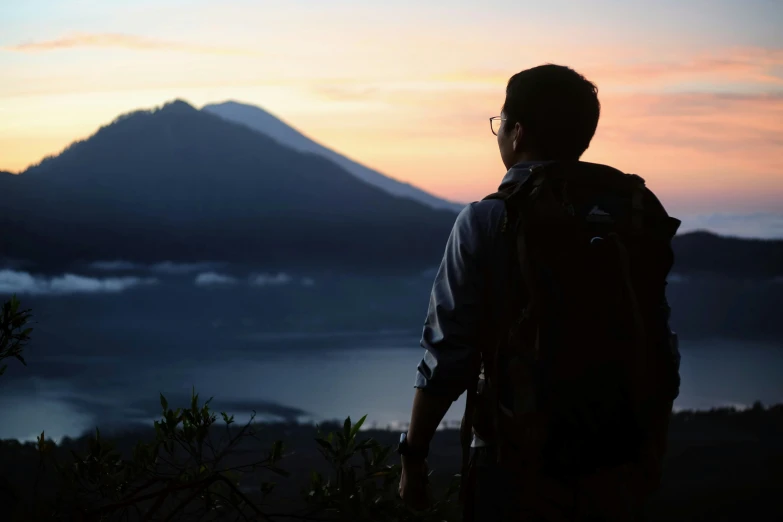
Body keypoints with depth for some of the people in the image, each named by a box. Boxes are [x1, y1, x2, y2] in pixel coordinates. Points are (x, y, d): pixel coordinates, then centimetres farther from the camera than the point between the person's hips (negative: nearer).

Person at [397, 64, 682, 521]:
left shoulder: (487, 222, -10)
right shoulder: (638, 214, 2)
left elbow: (448, 354, -11)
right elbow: (661, 351, 5)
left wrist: (414, 454, -1)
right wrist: (653, 457, 15)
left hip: (520, 467, -4)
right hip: (616, 470, 4)